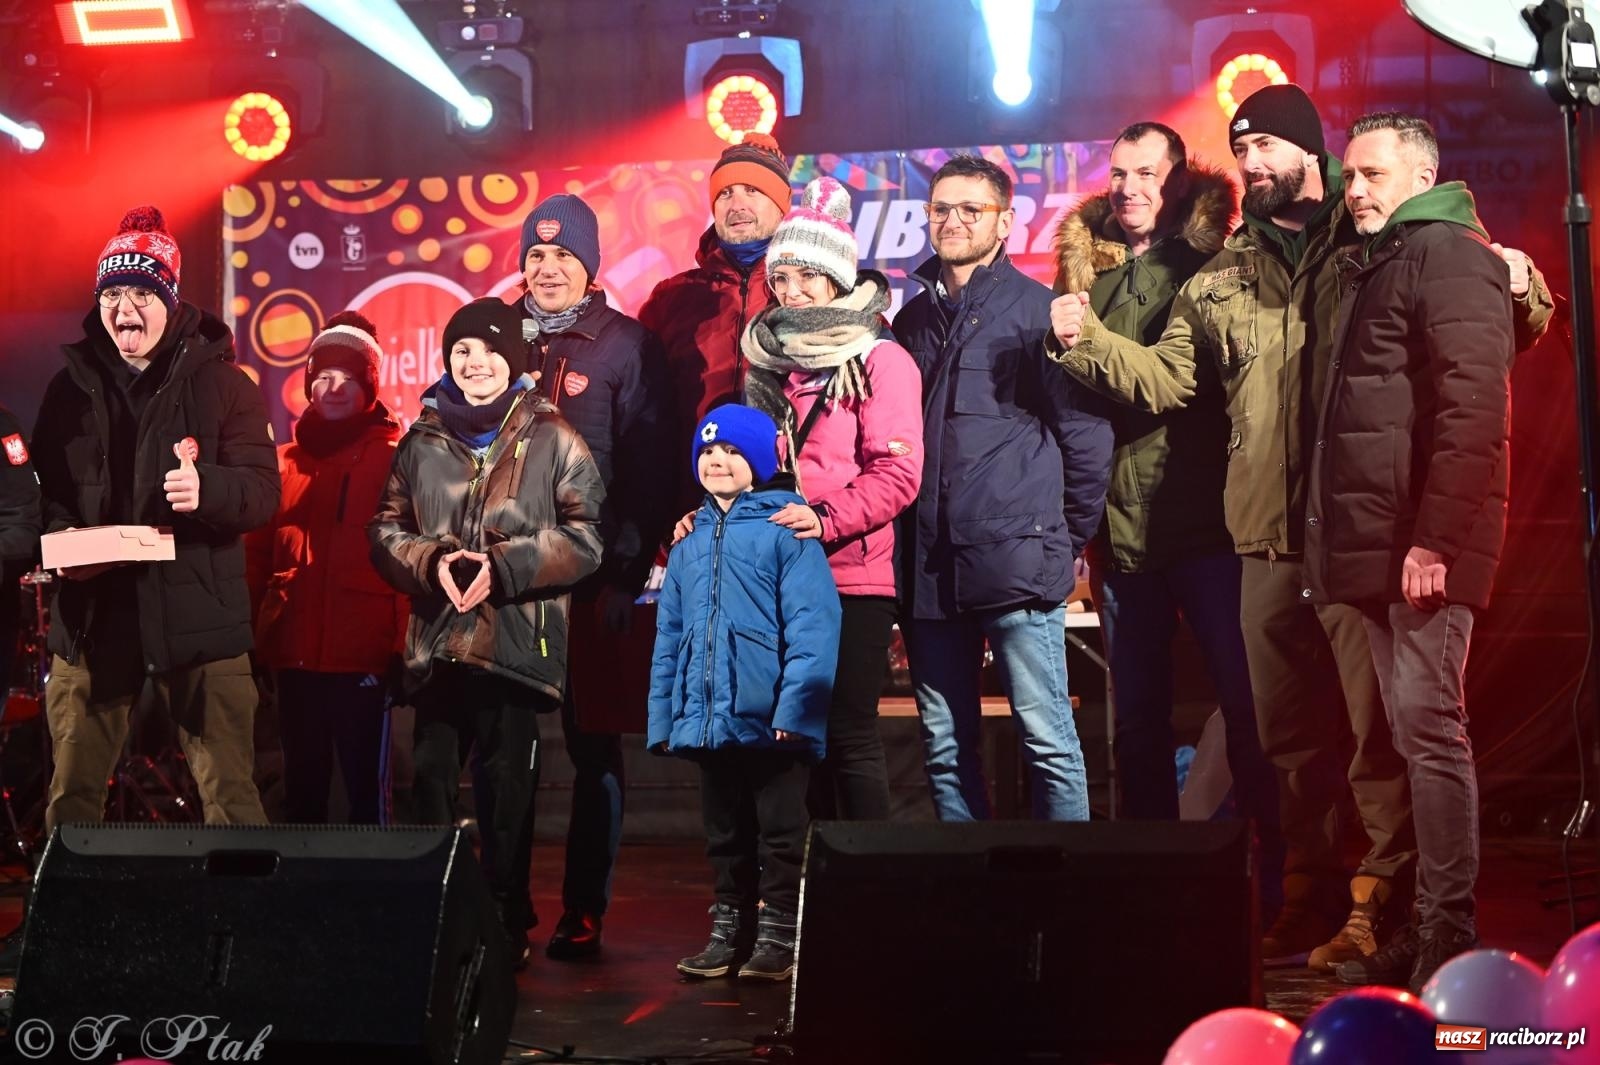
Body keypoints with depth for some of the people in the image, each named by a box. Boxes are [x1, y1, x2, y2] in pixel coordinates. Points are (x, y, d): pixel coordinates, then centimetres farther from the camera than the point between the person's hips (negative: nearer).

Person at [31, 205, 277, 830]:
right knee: (73, 797, 9)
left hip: (197, 615, -2)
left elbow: (264, 490, -5)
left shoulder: (221, 381, 1)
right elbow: (42, 491, 14)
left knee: (229, 796, 0)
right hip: (90, 614, 3)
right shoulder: (71, 386, 10)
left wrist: (206, 488, -27)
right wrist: (59, 542, -8)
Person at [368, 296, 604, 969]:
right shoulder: (422, 440, 11)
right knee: (430, 781, 7)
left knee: (506, 788, 2)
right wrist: (432, 563, -8)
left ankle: (507, 927, 14)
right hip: (437, 642, 3)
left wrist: (503, 566, -12)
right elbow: (385, 529, 12)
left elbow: (586, 533, -3)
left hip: (517, 643, -3)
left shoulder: (550, 439, 1)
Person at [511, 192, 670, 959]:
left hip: (591, 579, -3)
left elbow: (647, 469, -5)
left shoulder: (626, 344, 1)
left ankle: (584, 911, 9)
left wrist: (626, 575, -12)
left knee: (593, 747, 2)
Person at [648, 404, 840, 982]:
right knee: (725, 836, 15)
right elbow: (670, 638, 15)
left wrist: (796, 708, -20)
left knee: (781, 834, 4)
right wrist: (663, 717, 9)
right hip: (708, 723, 6)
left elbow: (812, 626, -14)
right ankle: (729, 932, 25)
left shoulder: (785, 531, -6)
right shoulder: (689, 545, 14)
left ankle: (778, 938, 13)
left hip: (771, 723, -6)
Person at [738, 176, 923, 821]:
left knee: (850, 734, -4)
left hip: (852, 576, -6)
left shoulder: (878, 358, -5)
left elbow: (897, 472, -13)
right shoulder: (768, 359, 14)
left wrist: (825, 520, -24)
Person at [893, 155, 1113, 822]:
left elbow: (1086, 433, -3)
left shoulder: (1036, 309, -1)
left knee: (1048, 741, 0)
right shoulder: (913, 318, 14)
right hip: (930, 568, 5)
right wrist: (905, 551, 12)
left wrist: (1070, 537, 0)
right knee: (945, 748, 11)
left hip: (1016, 564, -5)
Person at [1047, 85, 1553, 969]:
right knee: (1288, 730, 13)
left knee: (1378, 727, -3)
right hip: (1269, 538, 5)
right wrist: (1088, 341, -4)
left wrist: (1519, 294, -14)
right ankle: (1309, 894, 26)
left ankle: (1380, 901, 8)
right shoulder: (1220, 281, 15)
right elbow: (1164, 377, 10)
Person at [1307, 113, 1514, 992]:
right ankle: (1428, 927, 18)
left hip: (1424, 543, -9)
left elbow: (1471, 407, -18)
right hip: (1374, 541, 9)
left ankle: (1449, 935, -3)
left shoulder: (1450, 255, -7)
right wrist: (1335, 539, 17)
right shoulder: (1372, 267, 23)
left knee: (1428, 729, -8)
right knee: (1415, 733, 11)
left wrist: (1435, 537, -23)